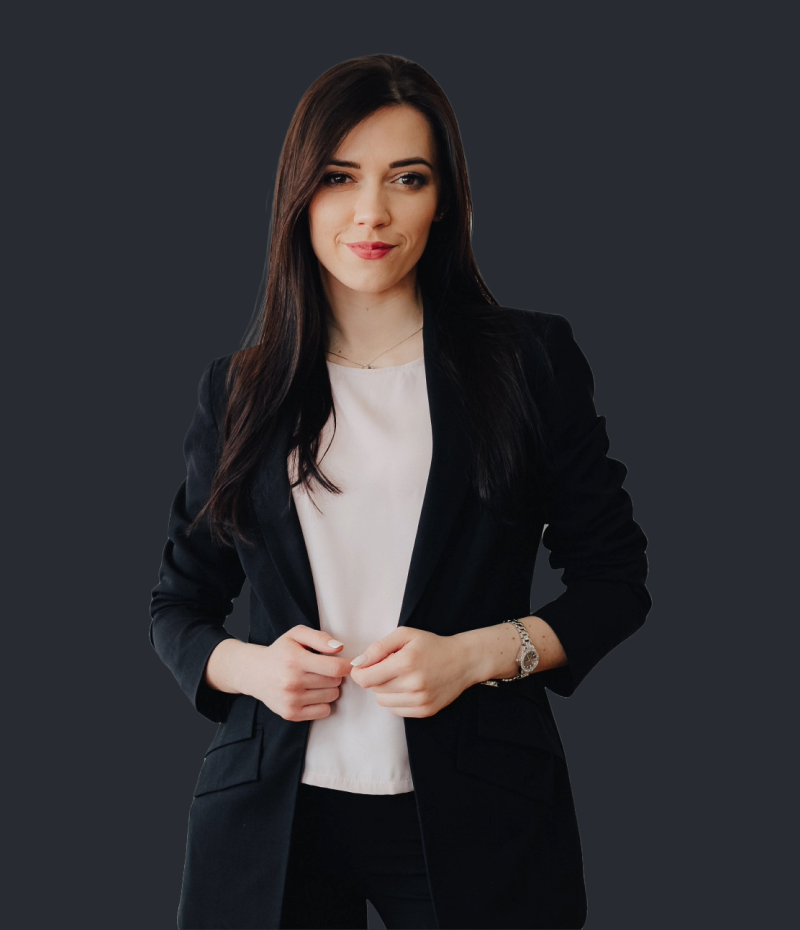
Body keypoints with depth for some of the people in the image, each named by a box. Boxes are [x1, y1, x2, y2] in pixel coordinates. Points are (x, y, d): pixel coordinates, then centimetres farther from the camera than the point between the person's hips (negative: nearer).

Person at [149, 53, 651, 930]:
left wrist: (479, 654, -14)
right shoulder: (238, 388, 6)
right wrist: (245, 666, -8)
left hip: (471, 818, -1)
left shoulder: (532, 359, 0)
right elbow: (178, 603, 13)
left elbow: (616, 579, 3)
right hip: (273, 814, 2)